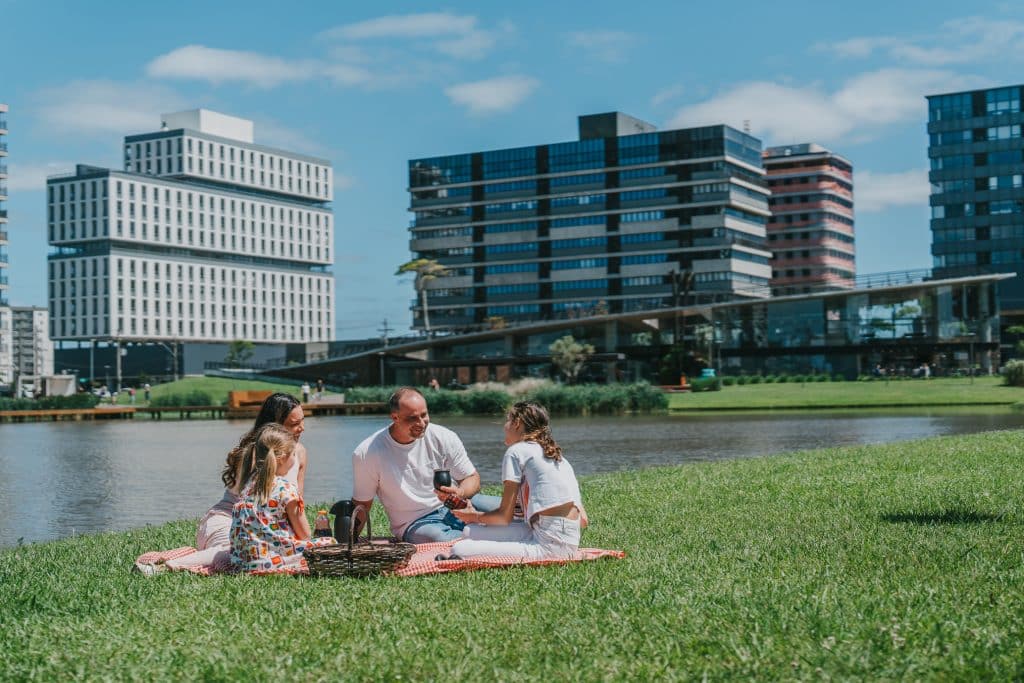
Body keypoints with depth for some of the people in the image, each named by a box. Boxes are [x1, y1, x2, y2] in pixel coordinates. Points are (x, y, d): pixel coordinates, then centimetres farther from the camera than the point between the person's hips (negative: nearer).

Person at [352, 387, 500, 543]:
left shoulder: (444, 438, -5)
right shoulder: (367, 453, -11)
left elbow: (473, 478, 2)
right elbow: (362, 504, 0)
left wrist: (459, 493, -20)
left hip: (453, 507, 3)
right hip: (416, 523, -2)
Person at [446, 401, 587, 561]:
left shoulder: (517, 451, 0)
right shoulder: (558, 456, 22)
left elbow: (504, 516, 1)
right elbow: (583, 521, 17)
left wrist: (474, 516, 22)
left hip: (548, 547, -8)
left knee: (460, 551, -16)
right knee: (470, 532, 11)